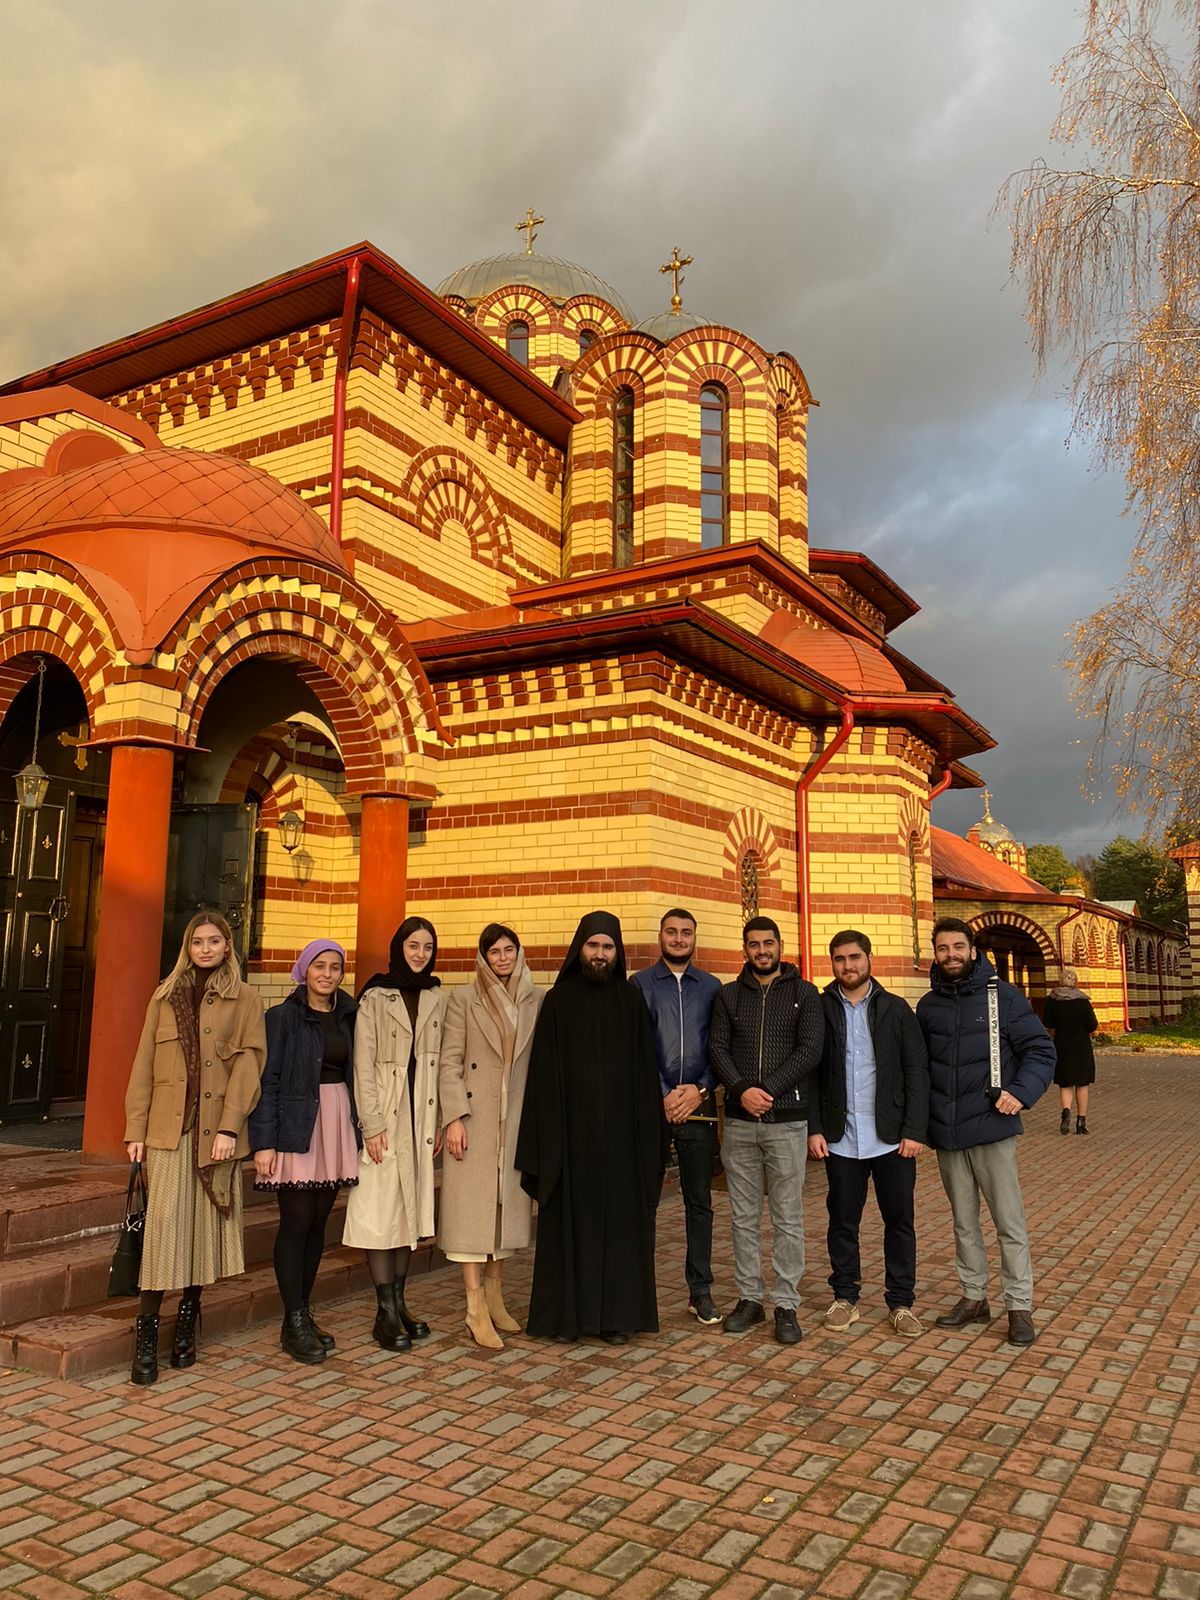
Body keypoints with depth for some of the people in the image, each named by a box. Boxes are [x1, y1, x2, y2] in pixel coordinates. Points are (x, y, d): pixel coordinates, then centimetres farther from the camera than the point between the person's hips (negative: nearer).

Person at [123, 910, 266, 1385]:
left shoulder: (244, 1000, 4)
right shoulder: (165, 996, 11)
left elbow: (247, 1065, -4)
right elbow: (144, 1065, 8)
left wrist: (230, 1127, -13)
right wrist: (135, 1128, 2)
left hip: (217, 1127, -1)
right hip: (168, 1126, 1)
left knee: (206, 1223, 5)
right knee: (164, 1222, -6)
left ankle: (187, 1319, 20)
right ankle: (147, 1330, 1)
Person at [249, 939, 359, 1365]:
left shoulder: (347, 1017, 10)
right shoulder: (283, 1016, -4)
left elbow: (355, 1074, 11)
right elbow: (267, 1081, -7)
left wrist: (360, 1129, 6)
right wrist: (263, 1141, -12)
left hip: (337, 1122, 5)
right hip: (296, 1126, -5)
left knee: (318, 1222, 10)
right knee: (296, 1222, -2)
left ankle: (301, 1316, 20)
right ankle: (295, 1323, 7)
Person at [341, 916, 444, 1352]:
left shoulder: (437, 999, 9)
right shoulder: (375, 998, -3)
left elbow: (443, 1064, 9)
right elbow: (363, 1066, -7)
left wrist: (440, 1122, 4)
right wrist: (372, 1125, -12)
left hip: (421, 1118, 4)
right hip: (385, 1118, -4)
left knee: (411, 1209, 8)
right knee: (382, 1212, -3)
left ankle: (399, 1303, 17)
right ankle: (386, 1313, 4)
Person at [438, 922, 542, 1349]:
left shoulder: (534, 1001, 8)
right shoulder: (464, 998, -1)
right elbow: (449, 1061, -5)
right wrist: (453, 1117, -13)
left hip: (516, 1119, 4)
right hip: (474, 1117, -4)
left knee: (507, 1206, 9)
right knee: (472, 1208, -2)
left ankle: (495, 1298, 22)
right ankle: (476, 1310, 3)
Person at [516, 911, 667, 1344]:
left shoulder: (630, 1000, 5)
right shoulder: (557, 1001, 2)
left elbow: (645, 1069, 5)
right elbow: (544, 1072, 0)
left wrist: (648, 1131, -1)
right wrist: (544, 1137, -6)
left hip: (619, 1131, 1)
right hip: (571, 1129, -1)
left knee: (620, 1220, 5)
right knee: (570, 1221, 5)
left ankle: (617, 1313, 16)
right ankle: (567, 1311, 16)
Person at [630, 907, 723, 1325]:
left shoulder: (711, 987, 10)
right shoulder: (640, 984, 4)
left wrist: (700, 1089, -7)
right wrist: (663, 1095, -9)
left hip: (698, 1105, 2)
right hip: (651, 1104, -2)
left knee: (699, 1200, 7)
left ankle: (700, 1290, 17)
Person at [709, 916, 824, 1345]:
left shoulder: (804, 994, 3)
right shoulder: (728, 995, 10)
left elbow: (809, 1051, -6)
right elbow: (717, 1048, 2)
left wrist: (768, 1090, -15)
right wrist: (742, 1089, -14)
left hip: (786, 1120, -2)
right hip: (739, 1121, 2)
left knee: (787, 1218, 2)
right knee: (743, 1216, 9)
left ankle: (786, 1305, 12)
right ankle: (749, 1298, 20)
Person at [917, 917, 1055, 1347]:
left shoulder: (1003, 996, -4)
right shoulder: (928, 1005, 8)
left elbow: (1040, 1051, -4)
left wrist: (1021, 1092, -19)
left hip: (992, 1128, -4)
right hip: (946, 1133, 4)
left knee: (1009, 1221, 1)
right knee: (964, 1221, 15)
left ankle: (1020, 1305, 13)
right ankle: (973, 1296, 27)